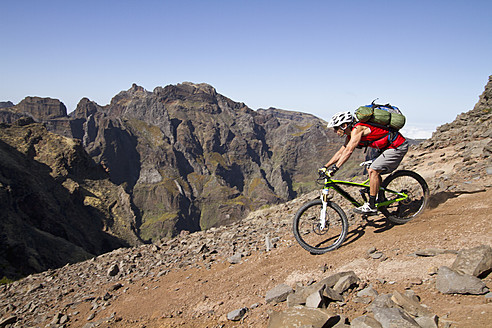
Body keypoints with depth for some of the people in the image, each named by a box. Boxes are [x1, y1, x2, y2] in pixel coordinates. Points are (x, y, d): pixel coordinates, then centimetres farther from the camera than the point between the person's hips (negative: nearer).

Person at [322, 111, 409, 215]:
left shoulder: (357, 129, -22)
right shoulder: (351, 135, 7)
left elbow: (349, 151, -31)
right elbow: (340, 152, 11)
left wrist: (335, 168, -34)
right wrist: (325, 167, 6)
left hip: (398, 147, -10)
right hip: (387, 147, 10)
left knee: (373, 171, -16)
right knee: (372, 170, 10)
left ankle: (371, 207, -11)